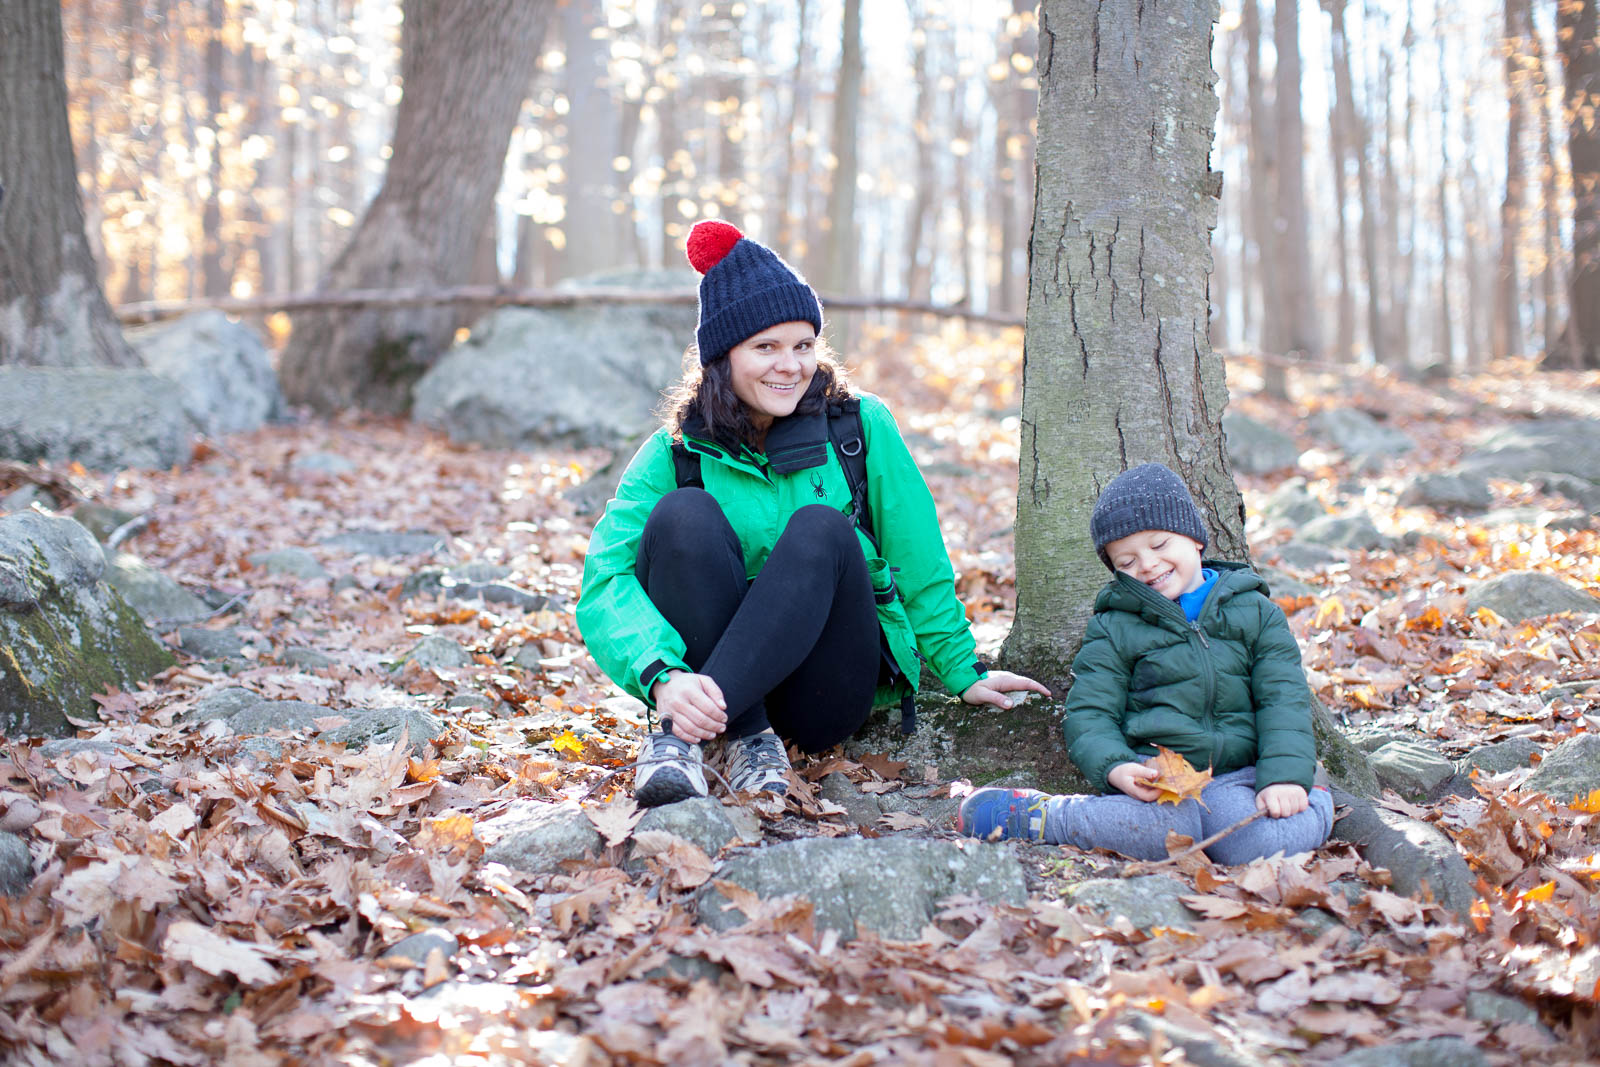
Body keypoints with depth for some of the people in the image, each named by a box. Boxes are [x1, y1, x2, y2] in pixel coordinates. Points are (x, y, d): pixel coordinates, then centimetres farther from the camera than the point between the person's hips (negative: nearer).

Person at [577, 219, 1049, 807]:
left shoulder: (860, 428, -2)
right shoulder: (674, 453, -5)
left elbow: (919, 563, 7)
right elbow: (605, 581, -18)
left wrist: (964, 674, 8)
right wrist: (662, 677, -36)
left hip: (828, 692, 0)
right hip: (702, 681, 0)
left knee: (821, 529, -28)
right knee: (686, 512, -24)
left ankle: (679, 735, -36)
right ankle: (749, 740, -26)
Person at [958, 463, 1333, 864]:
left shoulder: (1255, 611, 13)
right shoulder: (1114, 629, 10)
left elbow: (1283, 699, 6)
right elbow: (1089, 714, 5)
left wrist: (1286, 775, -11)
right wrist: (1114, 767, -18)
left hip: (1240, 772, 1)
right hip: (1156, 779, -1)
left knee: (1273, 840, -33)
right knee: (1169, 827, -36)